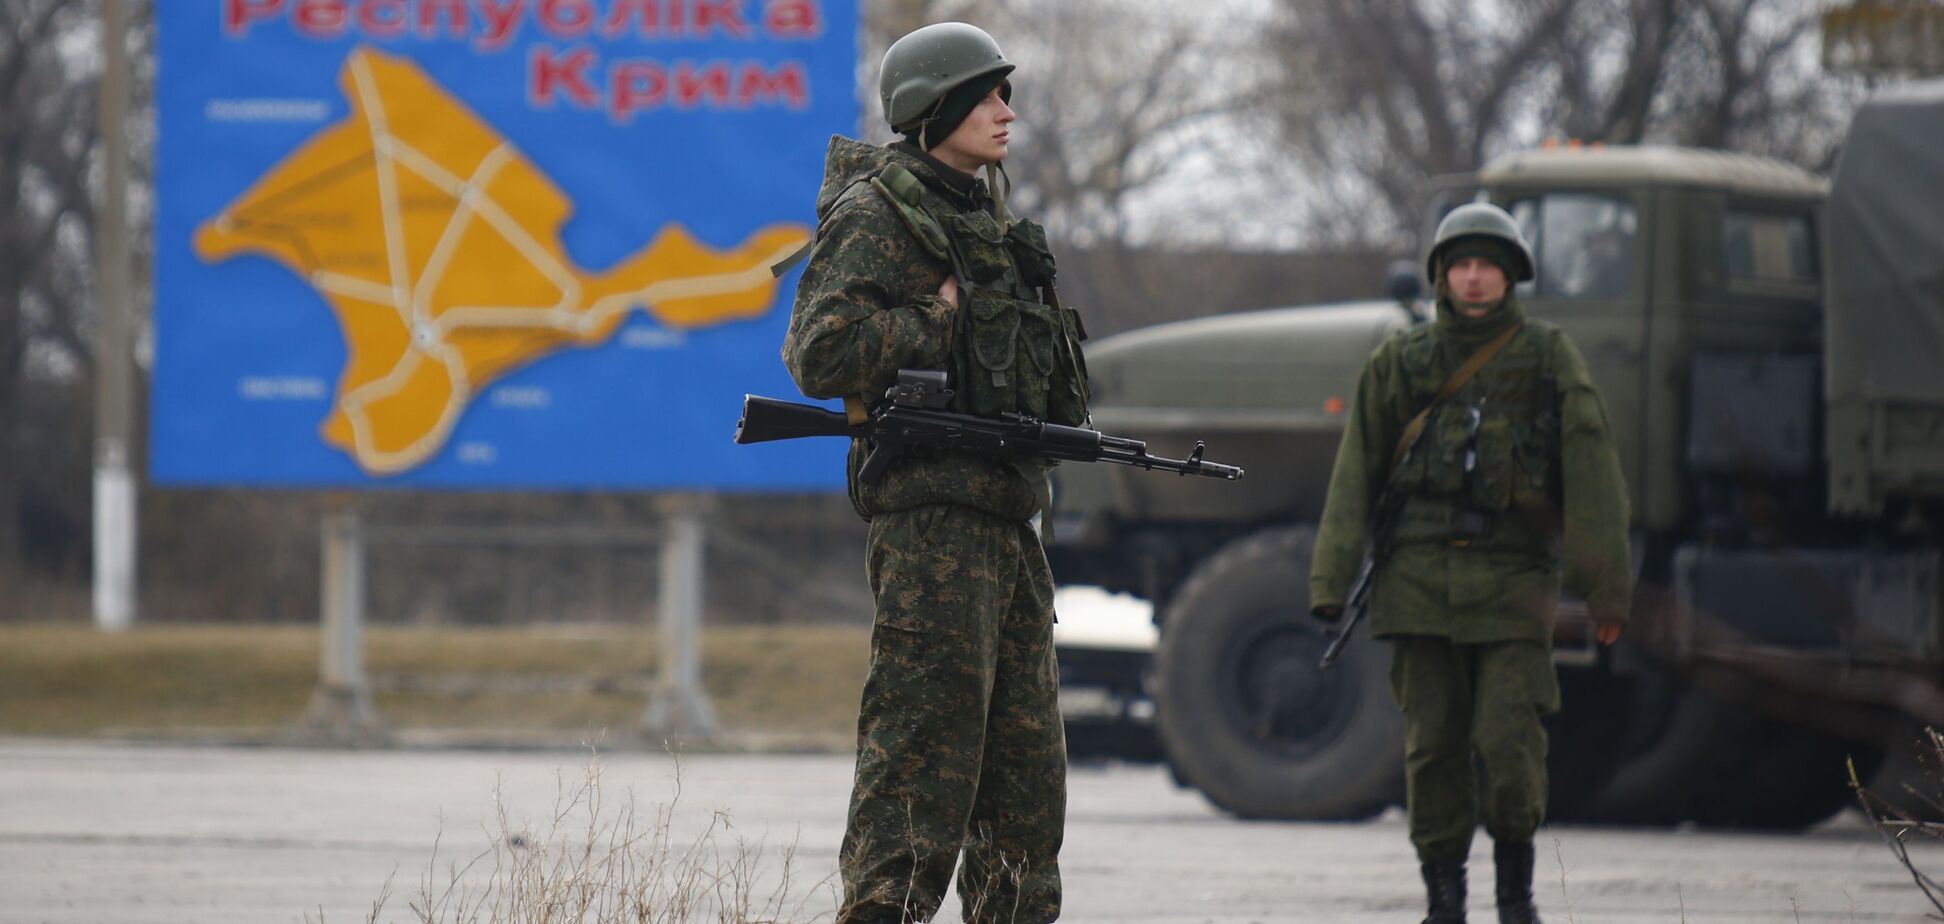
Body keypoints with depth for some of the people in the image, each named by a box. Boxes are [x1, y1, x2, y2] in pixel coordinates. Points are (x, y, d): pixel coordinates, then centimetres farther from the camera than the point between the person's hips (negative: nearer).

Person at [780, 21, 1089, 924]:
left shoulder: (989, 221, 20)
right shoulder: (877, 215, -7)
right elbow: (822, 354, -20)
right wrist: (943, 319, -13)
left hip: (1009, 522, 9)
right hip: (931, 518, -9)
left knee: (1027, 761, 11)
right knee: (922, 753, -11)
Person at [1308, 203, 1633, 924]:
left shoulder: (1549, 358, 5)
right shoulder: (1400, 363, 10)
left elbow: (1591, 472, 0)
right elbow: (1356, 475, 8)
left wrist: (1607, 585, -7)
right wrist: (1330, 579, -1)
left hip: (1512, 577, -2)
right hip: (1421, 580, 2)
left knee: (1510, 741, -11)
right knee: (1432, 744, 0)